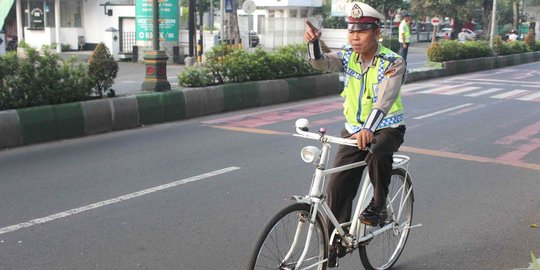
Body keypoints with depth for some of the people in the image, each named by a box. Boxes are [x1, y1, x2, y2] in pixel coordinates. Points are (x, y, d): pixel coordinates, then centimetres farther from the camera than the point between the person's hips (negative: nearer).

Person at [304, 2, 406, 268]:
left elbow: (385, 99, -32)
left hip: (387, 127, -4)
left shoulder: (393, 62, -18)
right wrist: (313, 42, -42)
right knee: (337, 187, -3)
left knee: (378, 152, -39)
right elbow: (322, 62, -21)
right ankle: (335, 243, 15)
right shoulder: (348, 56, -3)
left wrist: (369, 129, -47)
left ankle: (379, 206, -13)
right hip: (354, 129, 4)